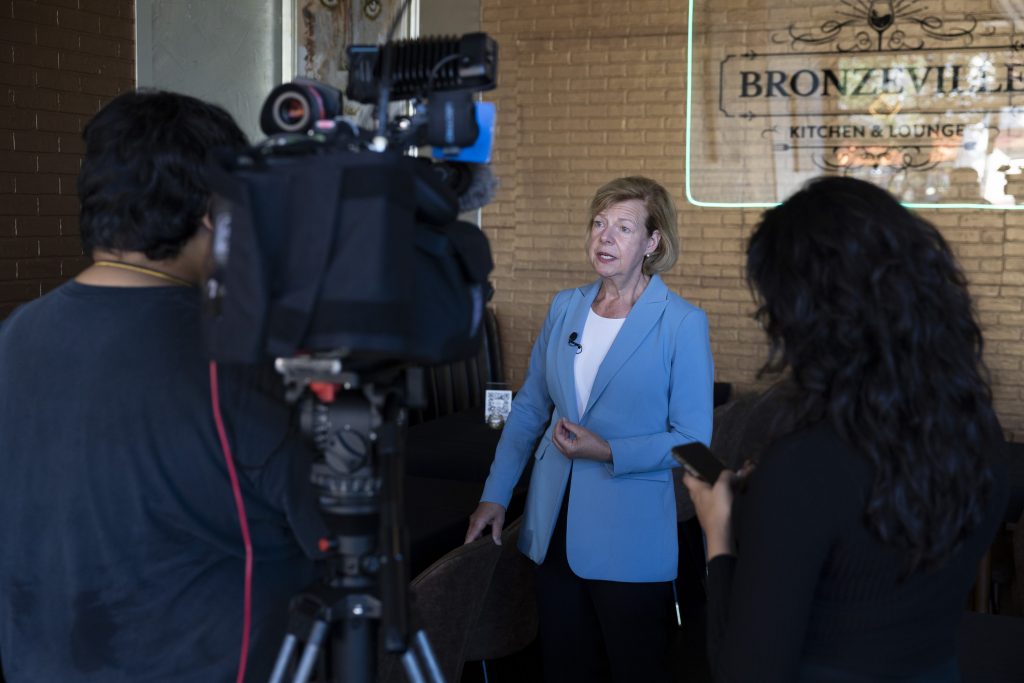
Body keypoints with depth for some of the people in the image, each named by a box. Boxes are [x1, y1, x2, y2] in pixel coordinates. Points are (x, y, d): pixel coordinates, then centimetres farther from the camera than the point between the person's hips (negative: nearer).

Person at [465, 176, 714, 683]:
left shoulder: (682, 323, -10)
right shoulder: (565, 307, 5)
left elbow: (693, 439, -11)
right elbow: (529, 408, 12)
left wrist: (609, 452, -22)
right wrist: (495, 495, 7)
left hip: (628, 539, -5)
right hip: (554, 528, 5)